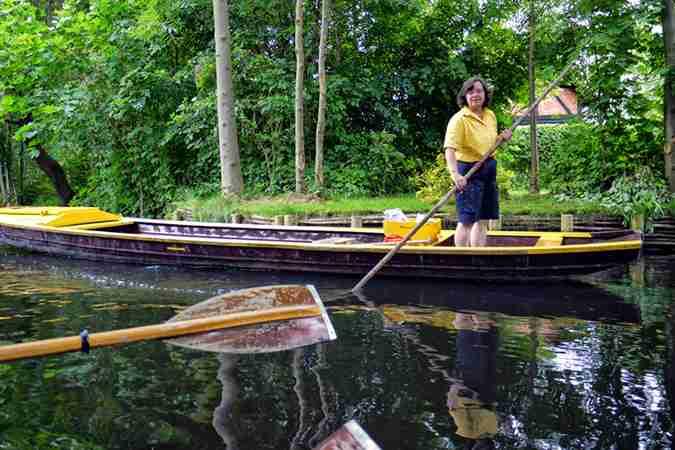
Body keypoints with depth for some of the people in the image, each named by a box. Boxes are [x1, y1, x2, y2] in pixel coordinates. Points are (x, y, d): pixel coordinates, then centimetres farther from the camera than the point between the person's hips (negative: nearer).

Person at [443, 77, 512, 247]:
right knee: (467, 220, -6)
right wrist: (455, 174, -43)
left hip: (489, 169, 8)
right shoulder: (459, 119, -16)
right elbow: (450, 148, -28)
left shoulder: (491, 116, 8)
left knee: (482, 220, 13)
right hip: (469, 171, -8)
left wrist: (502, 138, 2)